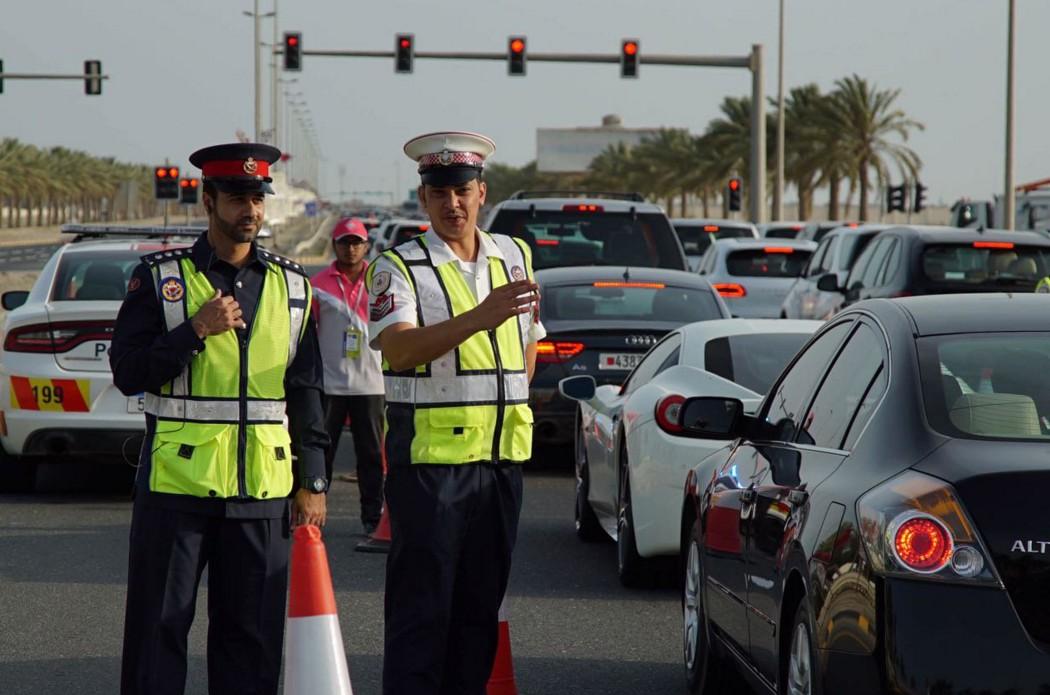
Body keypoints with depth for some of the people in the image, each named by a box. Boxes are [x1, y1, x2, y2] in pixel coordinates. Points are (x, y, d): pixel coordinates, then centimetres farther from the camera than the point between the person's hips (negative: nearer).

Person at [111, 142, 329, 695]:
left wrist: (312, 483, 8)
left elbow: (305, 392, 12)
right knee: (158, 630, 2)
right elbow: (127, 373, -5)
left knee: (253, 635, 6)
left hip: (263, 489, 3)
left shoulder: (291, 286, 11)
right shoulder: (160, 277, 1)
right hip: (176, 485, -3)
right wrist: (196, 330, -16)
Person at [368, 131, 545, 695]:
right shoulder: (398, 267, -6)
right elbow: (398, 349, -23)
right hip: (429, 454, -5)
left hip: (501, 455, 6)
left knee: (481, 604, 10)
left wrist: (511, 404, 13)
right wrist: (481, 317, -34)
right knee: (421, 607, -5)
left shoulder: (514, 257, 12)